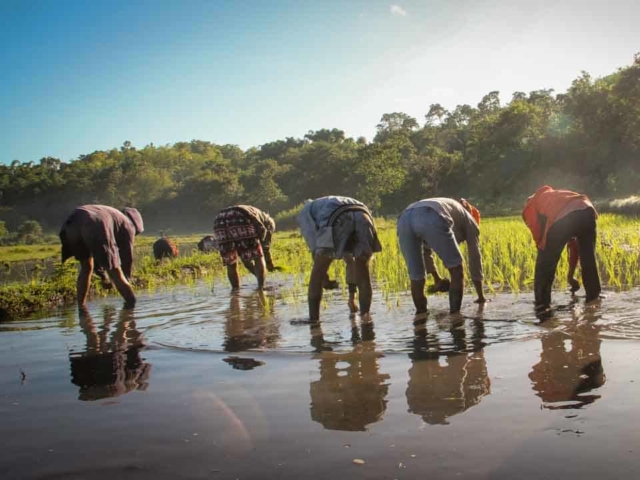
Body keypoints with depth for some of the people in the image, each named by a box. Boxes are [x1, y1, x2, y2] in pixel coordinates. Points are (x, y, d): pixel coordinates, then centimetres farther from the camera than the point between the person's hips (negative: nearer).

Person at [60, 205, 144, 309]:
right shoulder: (128, 226, 24)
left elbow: (95, 250, 46)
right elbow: (127, 257, 25)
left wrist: (102, 276, 52)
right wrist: (126, 282, 39)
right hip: (96, 227, -6)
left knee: (86, 267, 25)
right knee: (114, 271, 9)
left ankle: (81, 306, 26)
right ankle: (131, 303, 14)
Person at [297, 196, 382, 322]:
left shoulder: (305, 212, 35)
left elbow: (314, 242, 10)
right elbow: (350, 256, 50)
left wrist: (323, 273, 10)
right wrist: (351, 294, 55)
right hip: (363, 218, 5)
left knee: (318, 272, 10)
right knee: (362, 269, 23)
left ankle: (313, 317, 11)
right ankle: (365, 313, 20)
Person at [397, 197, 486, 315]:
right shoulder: (469, 221, 34)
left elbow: (425, 249, 54)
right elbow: (475, 258, 33)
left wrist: (437, 279, 62)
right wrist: (481, 296, 41)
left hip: (404, 219, 5)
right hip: (430, 218, -5)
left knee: (416, 277, 19)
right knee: (456, 268, 16)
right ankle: (454, 314, 14)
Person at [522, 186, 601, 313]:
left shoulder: (530, 207, 29)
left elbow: (539, 239, 12)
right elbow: (574, 242, 44)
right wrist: (570, 274, 47)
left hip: (561, 218, -6)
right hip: (586, 210, 6)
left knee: (545, 264, 12)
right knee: (588, 260, 27)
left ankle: (542, 304, 15)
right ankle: (593, 298, 37)